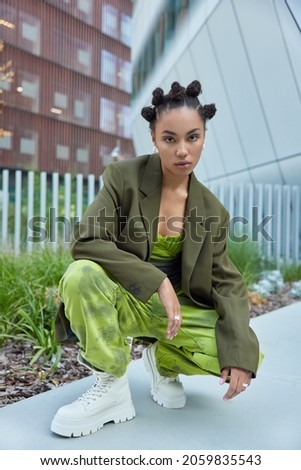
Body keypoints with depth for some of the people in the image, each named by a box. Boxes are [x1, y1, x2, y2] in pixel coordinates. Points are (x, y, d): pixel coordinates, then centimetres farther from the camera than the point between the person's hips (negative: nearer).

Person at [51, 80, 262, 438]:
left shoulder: (212, 209, -3)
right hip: (122, 299, -2)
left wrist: (240, 354, -17)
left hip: (177, 306, 3)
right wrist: (157, 281, -30)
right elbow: (85, 241, -22)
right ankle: (112, 387, -13)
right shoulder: (124, 176, -12)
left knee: (244, 354, -18)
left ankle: (163, 360, 12)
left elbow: (226, 282, -3)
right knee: (81, 275, -35)